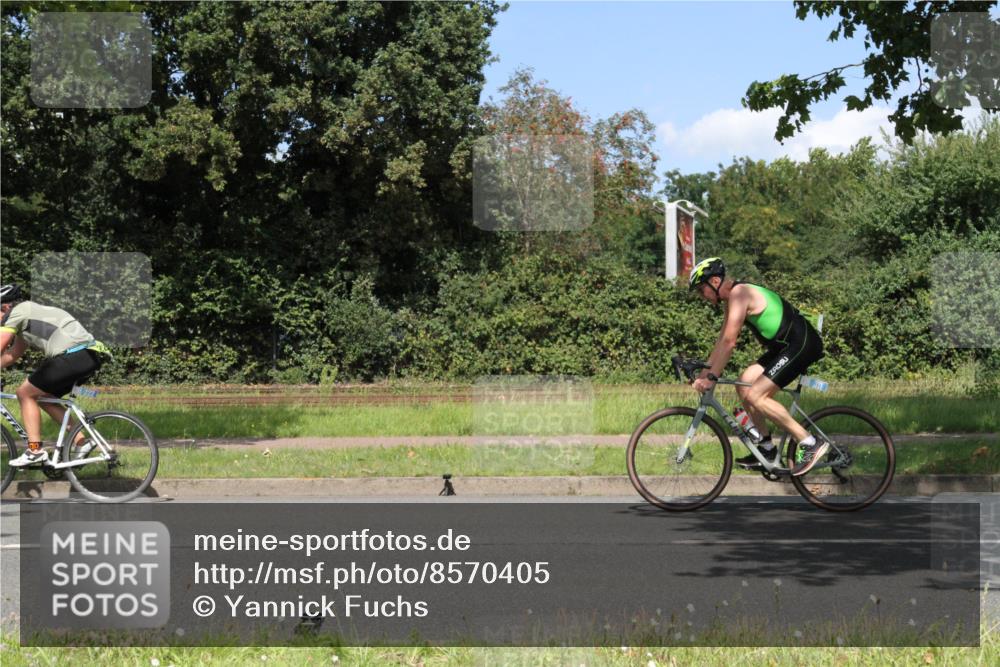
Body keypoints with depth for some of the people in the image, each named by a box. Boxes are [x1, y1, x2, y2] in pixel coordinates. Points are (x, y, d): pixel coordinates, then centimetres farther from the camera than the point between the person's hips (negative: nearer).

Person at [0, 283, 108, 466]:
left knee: (25, 393, 4)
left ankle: (35, 450, 0)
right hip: (91, 356, 9)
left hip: (72, 356, -9)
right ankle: (81, 441, 15)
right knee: (43, 397, 22)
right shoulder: (28, 312, 29)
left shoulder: (16, 313, 1)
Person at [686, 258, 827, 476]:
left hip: (802, 344, -10)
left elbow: (729, 343, -20)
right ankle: (767, 450, 14)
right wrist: (705, 372, 17)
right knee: (744, 384, 9)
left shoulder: (739, 294, -16)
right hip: (786, 345, 10)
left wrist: (711, 378, -16)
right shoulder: (732, 297, 14)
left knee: (755, 396, -15)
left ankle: (810, 444, -12)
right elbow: (723, 339, 20)